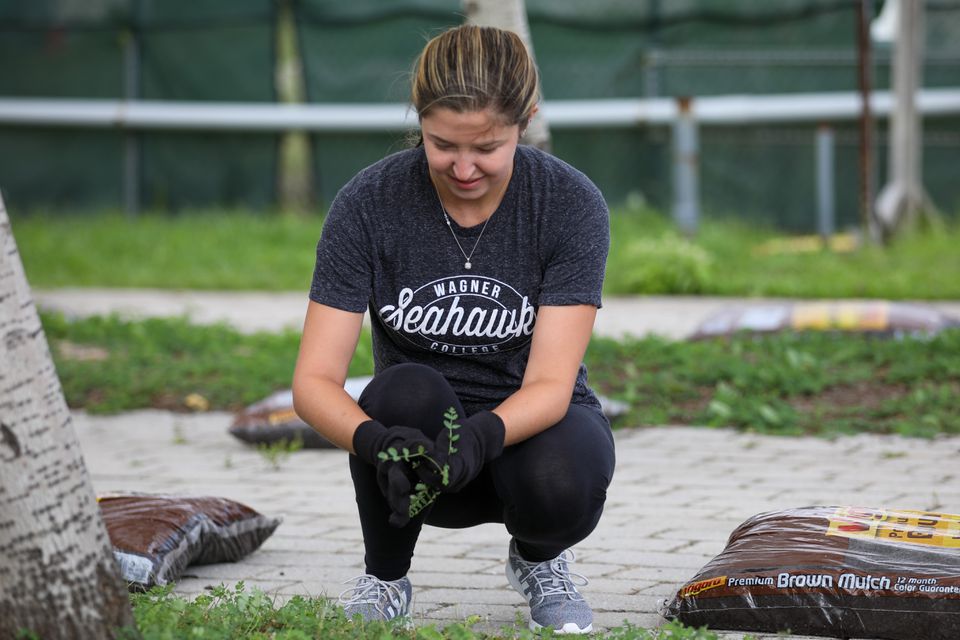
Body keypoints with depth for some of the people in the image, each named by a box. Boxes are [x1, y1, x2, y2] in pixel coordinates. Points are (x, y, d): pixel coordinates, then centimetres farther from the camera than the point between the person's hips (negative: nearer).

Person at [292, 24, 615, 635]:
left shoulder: (572, 204, -18)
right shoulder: (370, 203, -17)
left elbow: (550, 384, -22)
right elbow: (314, 380, -19)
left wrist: (481, 437, -43)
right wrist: (377, 441, -41)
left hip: (531, 425, 0)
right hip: (420, 426, 0)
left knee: (560, 486, -35)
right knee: (406, 391, -34)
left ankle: (538, 558, 4)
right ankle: (385, 576, -6)